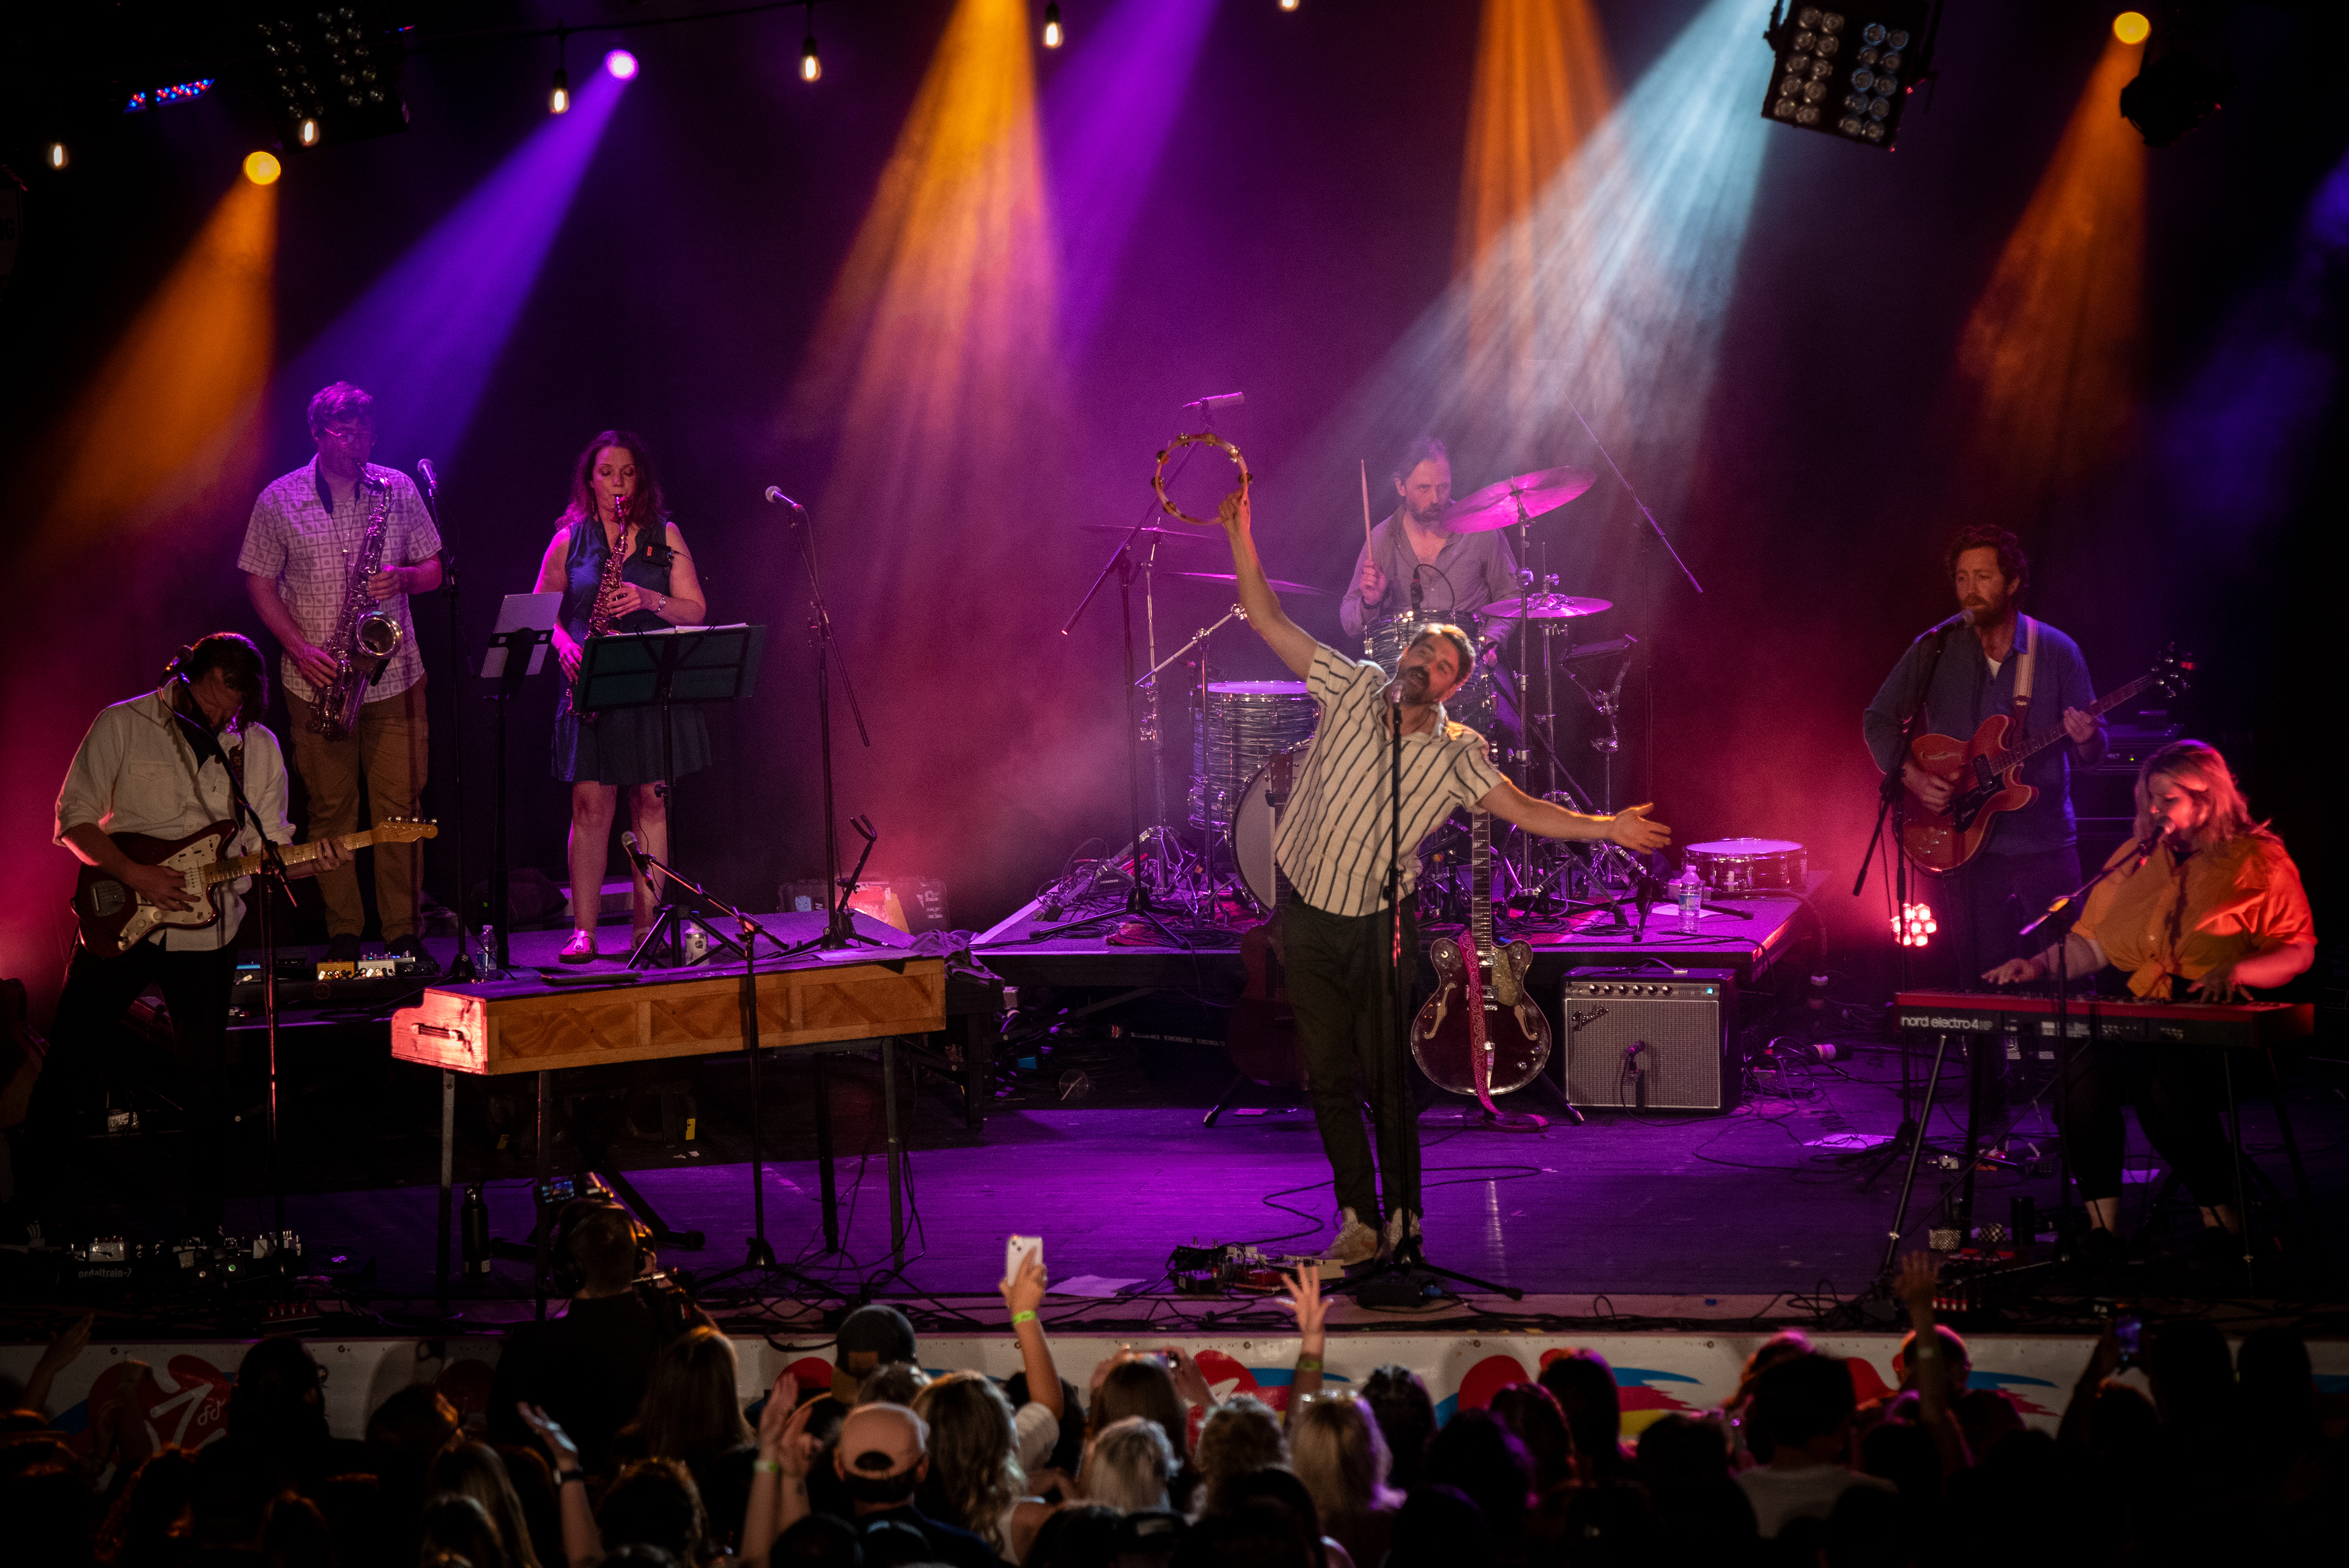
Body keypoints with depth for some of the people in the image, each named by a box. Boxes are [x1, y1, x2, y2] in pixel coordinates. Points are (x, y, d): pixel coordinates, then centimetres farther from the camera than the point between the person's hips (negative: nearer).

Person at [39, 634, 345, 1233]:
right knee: (69, 1061, 3)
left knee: (204, 1082, 4)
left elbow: (270, 846, 7)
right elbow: (74, 818, -5)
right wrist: (136, 875, -17)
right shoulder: (122, 725, -5)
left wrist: (313, 864, -15)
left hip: (206, 934, 2)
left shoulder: (258, 747, 3)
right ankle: (32, 1195, 20)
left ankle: (204, 1222, 15)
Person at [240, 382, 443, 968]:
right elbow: (260, 583, 3)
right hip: (317, 679, -1)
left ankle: (404, 933, 5)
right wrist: (300, 646, -9)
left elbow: (433, 572, 10)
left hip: (394, 674, 1)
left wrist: (404, 578, -13)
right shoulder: (279, 500, 0)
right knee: (331, 808, 3)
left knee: (399, 806, -1)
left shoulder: (398, 490, 5)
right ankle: (343, 935, 10)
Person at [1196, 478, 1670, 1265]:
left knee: (1387, 1077, 1)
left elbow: (1524, 810, -6)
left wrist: (1606, 828, -16)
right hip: (1308, 916, 2)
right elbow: (1267, 618, -5)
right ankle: (1358, 1222, 12)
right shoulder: (1352, 690, -5)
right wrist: (1240, 533, -13)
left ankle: (1405, 1219, 13)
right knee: (1329, 1073, 4)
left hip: (1380, 924, -2)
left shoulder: (1456, 753, -8)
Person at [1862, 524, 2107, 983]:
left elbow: (2095, 752, 4)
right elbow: (1879, 719, 7)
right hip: (1964, 844, 0)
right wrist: (1911, 775, -8)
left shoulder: (2057, 651, 1)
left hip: (2044, 843, 0)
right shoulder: (1935, 650, 1)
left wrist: (2085, 740, -19)